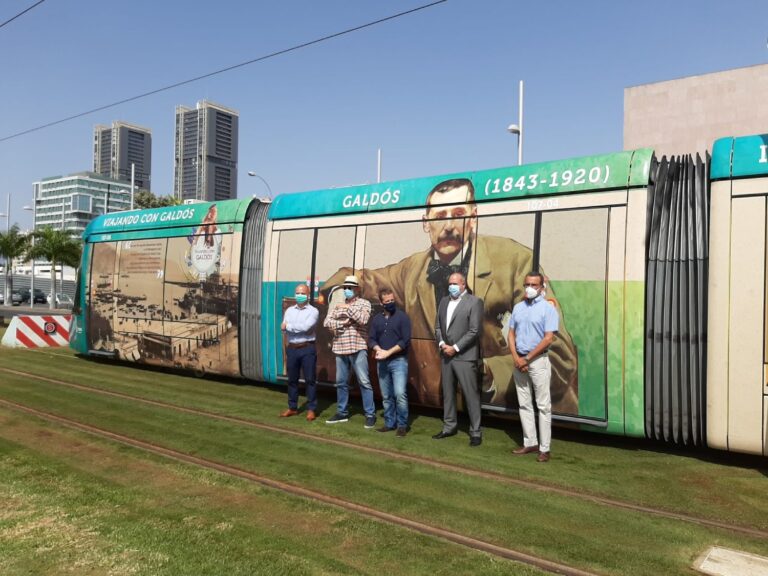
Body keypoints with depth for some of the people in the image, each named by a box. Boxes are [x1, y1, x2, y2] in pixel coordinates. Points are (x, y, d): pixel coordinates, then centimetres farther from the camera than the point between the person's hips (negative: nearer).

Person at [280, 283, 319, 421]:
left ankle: (311, 409, 7)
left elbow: (305, 327, -18)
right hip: (291, 349, 5)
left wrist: (289, 326, -6)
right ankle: (292, 408, 22)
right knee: (292, 380, 11)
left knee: (309, 380, 0)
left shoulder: (313, 311, -4)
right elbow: (284, 328, -2)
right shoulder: (289, 310, 11)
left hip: (307, 349, -4)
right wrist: (298, 328, -16)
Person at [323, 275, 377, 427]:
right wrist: (342, 323, -11)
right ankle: (342, 412, 23)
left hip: (358, 348, -5)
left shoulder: (364, 303, 2)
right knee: (341, 382, 12)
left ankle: (370, 414, 1)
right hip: (340, 349, 5)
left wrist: (348, 308, -14)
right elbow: (327, 322, 2)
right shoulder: (338, 305, 14)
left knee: (364, 382, -5)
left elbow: (363, 319, -17)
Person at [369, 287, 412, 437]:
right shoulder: (377, 319, 11)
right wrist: (378, 349, -11)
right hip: (382, 362, 5)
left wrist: (388, 352, -14)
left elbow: (405, 340, -11)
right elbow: (371, 339, 10)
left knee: (400, 394, -13)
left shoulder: (402, 317, -4)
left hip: (399, 361, -5)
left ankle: (402, 425, 0)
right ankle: (390, 423, 21)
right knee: (386, 396, 9)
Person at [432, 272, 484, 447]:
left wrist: (455, 348, -14)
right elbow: (438, 326, 14)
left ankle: (475, 432, 7)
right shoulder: (444, 301, 13)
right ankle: (449, 427, 25)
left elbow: (474, 331, -13)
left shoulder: (474, 302, -6)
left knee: (471, 395, -2)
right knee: (448, 393, 13)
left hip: (465, 356, -6)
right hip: (446, 354, 6)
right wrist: (442, 344, -4)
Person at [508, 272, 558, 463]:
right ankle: (530, 442, 20)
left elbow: (548, 339, -13)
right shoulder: (518, 307, 9)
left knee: (543, 405, -1)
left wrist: (527, 358, -12)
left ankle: (544, 448, 4)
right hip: (519, 361, 6)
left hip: (538, 361, -6)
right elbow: (511, 334, 10)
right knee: (524, 404, 10)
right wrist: (516, 358, -4)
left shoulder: (548, 308, -7)